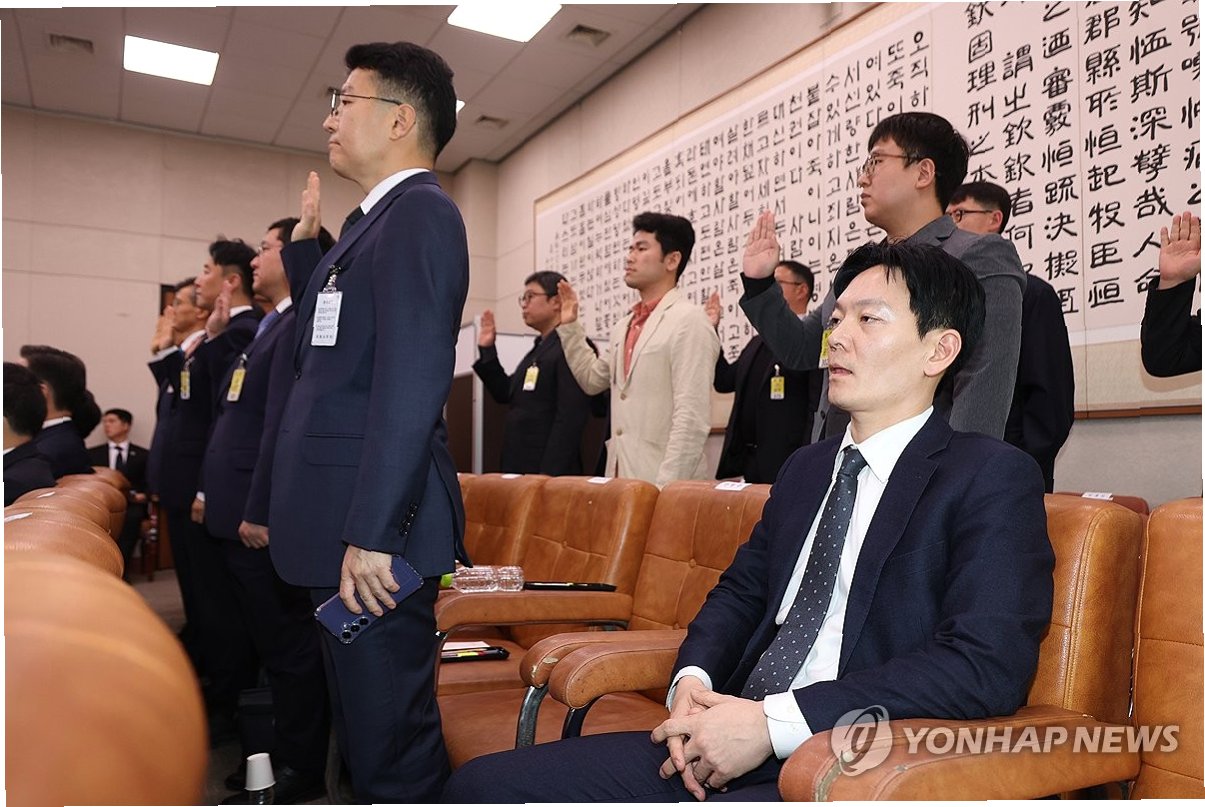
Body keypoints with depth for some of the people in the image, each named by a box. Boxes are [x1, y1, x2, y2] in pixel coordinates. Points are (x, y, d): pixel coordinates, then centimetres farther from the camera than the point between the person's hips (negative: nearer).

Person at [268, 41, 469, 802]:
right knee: (366, 728, 21)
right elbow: (329, 348, 26)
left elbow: (412, 376, -22)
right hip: (347, 519, 10)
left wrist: (373, 534, -25)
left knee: (390, 741, 0)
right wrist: (308, 243, 21)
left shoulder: (420, 210, -11)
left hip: (375, 527, -10)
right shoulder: (377, 219, 18)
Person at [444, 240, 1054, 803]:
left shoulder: (993, 478, -5)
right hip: (722, 751, 7)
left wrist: (772, 721, -20)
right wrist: (692, 681, -1)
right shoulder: (805, 468, 18)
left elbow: (987, 666, -17)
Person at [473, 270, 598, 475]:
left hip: (549, 472, -9)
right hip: (519, 467, 9)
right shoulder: (540, 348, 17)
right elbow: (506, 394, 22)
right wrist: (487, 350, 15)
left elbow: (570, 419, -20)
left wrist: (549, 475, -23)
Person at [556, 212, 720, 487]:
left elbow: (691, 418, -18)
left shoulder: (689, 321, -13)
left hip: (663, 481, -7)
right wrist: (569, 326, 15)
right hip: (621, 475, 7)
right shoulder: (625, 325, 12)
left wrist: (667, 487, -21)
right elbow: (592, 379, 22)